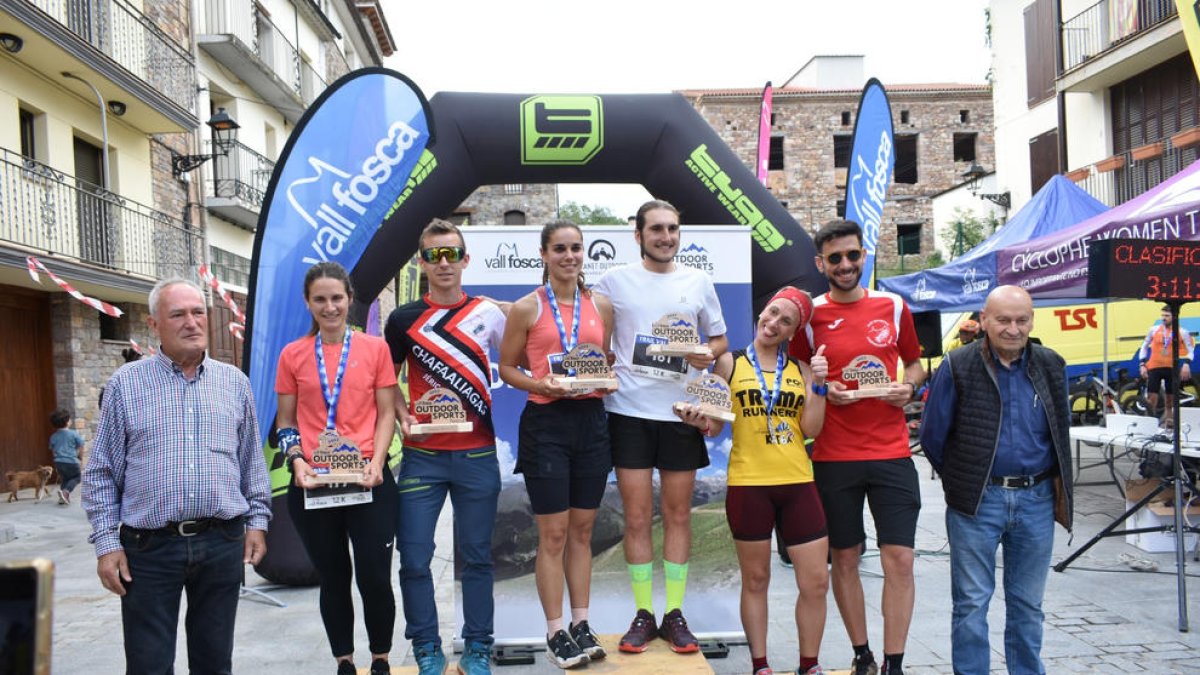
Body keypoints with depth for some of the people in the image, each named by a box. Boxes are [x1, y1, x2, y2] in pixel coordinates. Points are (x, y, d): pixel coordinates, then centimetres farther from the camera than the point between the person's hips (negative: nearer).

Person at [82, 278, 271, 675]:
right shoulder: (126, 383, 1)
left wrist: (257, 520, 6)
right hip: (148, 547, -2)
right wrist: (107, 542, -4)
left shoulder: (234, 382, 7)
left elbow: (252, 461, 12)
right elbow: (101, 473, 2)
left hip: (223, 544, 2)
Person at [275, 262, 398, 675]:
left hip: (368, 480, -1)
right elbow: (286, 421, 9)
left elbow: (386, 413, 2)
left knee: (375, 578, 1)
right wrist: (297, 462, -8)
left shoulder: (375, 348, 2)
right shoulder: (292, 355, 5)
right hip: (312, 485, 1)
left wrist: (376, 463, -11)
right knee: (333, 580, 12)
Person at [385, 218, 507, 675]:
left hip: (478, 454, 0)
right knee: (414, 558, 1)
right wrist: (403, 416, -7)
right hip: (422, 456, 0)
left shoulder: (489, 314, 4)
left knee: (477, 555, 8)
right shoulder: (404, 319, 3)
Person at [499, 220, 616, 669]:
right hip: (546, 422, -3)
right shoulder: (526, 308, -3)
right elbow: (507, 368, 1)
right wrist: (540, 384, -16)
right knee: (553, 534, 1)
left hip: (591, 420, 4)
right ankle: (555, 633, 13)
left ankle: (581, 623, 23)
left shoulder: (601, 306, 7)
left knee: (582, 530, 12)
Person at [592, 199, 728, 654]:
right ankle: (643, 614, 13)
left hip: (681, 412, 1)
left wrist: (708, 355, -8)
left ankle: (675, 613, 16)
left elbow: (720, 340, 14)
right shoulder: (615, 280, 2)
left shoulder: (698, 282, 6)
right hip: (629, 412, -1)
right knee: (637, 517, 2)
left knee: (678, 514, 6)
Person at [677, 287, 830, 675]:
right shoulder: (730, 363, 2)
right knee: (755, 580, 9)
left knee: (816, 582, 4)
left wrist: (819, 384, -7)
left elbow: (811, 429, 1)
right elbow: (716, 426, 2)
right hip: (748, 485, -2)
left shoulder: (801, 370, 8)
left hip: (798, 484, 3)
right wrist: (700, 422, -18)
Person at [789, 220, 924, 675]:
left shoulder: (894, 307, 5)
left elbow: (915, 363, 18)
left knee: (899, 559, -2)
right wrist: (822, 391, -10)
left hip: (892, 453, 1)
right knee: (845, 559, 9)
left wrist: (909, 386, -3)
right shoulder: (810, 315, 1)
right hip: (834, 457, -1)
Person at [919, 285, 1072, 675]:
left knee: (1028, 603, 14)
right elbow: (933, 437, -1)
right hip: (978, 501, -3)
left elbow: (1061, 433, 16)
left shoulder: (1052, 367, 4)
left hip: (1037, 499, 3)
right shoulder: (958, 368, -7)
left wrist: (1057, 484, 14)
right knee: (971, 603, 4)